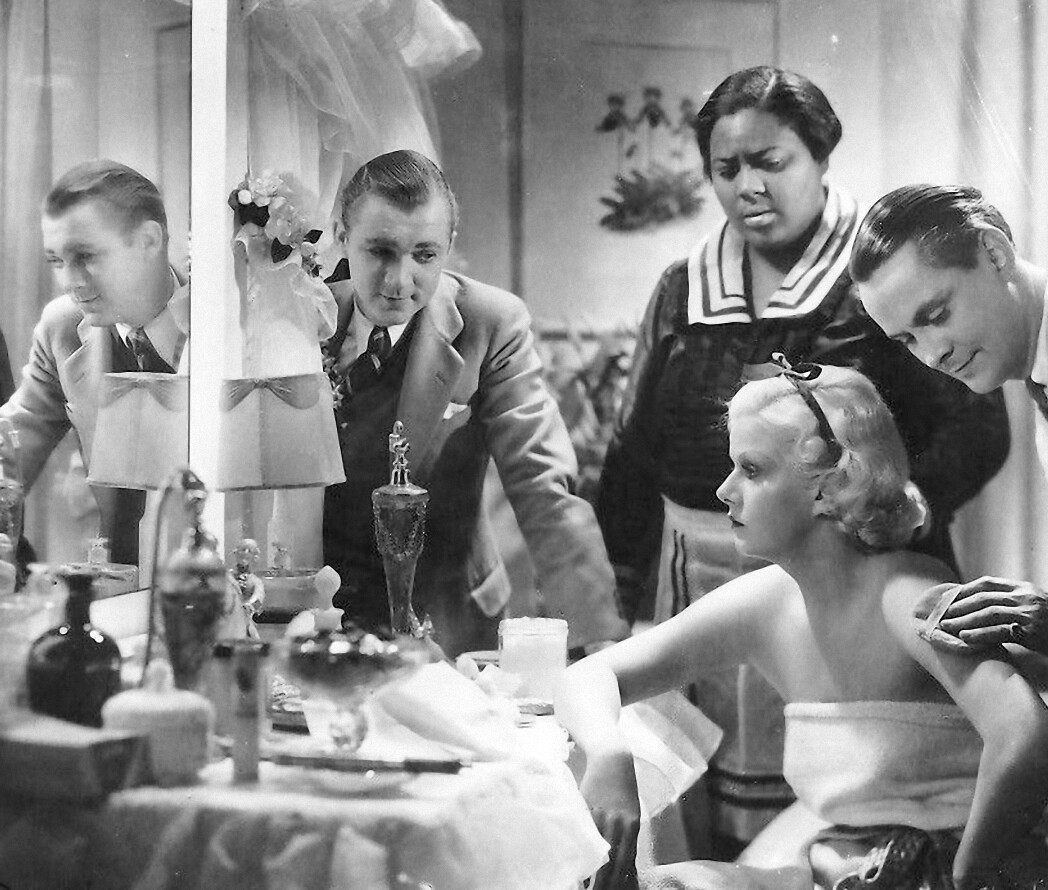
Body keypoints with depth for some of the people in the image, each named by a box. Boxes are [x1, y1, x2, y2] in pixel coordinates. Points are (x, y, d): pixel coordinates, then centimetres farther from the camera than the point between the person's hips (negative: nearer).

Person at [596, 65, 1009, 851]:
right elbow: (635, 453, 14)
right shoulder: (683, 290, 11)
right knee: (712, 834, 4)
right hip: (701, 578, 4)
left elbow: (976, 427, -7)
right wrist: (614, 594, 7)